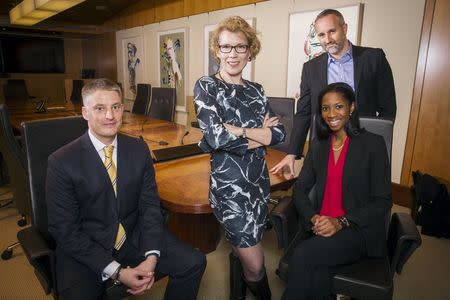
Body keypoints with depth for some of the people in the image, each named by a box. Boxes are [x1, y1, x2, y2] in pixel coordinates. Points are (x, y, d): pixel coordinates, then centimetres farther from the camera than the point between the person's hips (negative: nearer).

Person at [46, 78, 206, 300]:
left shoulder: (139, 149, -2)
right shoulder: (62, 162, -13)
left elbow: (150, 204, 0)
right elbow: (65, 230, -11)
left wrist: (151, 257, -14)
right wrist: (116, 271, -17)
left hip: (134, 238, 3)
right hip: (85, 249, -2)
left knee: (194, 263, -10)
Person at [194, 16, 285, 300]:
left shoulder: (256, 90, 8)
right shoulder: (206, 86, -7)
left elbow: (279, 132, -3)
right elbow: (215, 137, -19)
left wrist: (235, 132, -15)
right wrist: (256, 133, -9)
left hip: (259, 180, 5)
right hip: (229, 183, -5)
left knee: (241, 250, 21)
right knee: (255, 263, 3)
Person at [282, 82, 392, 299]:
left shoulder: (373, 143, -4)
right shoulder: (318, 145, 8)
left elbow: (383, 201, -6)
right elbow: (300, 188, 6)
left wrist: (341, 222, -17)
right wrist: (313, 218, -13)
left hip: (358, 230, -2)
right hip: (320, 228, 3)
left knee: (302, 255, -27)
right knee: (317, 276, -27)